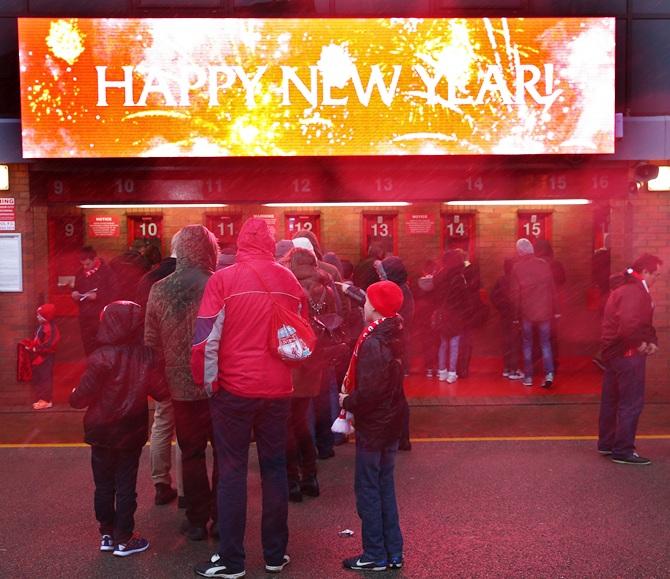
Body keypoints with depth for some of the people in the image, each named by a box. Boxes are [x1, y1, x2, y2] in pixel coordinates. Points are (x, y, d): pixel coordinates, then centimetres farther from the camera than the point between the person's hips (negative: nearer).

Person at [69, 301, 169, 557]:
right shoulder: (146, 356, -11)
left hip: (102, 433, -1)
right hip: (132, 433, 1)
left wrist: (74, 396, 5)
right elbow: (161, 392, -6)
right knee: (126, 486, 9)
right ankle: (123, 539, 15)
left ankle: (107, 534, 25)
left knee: (104, 485, 14)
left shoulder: (101, 358, -17)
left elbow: (82, 397, -17)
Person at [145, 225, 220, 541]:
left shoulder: (159, 290, -3)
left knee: (191, 453, 14)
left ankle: (196, 520, 22)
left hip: (181, 386, 2)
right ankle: (220, 518, 20)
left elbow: (151, 342, 3)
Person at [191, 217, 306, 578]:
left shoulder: (223, 280, -8)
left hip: (234, 388, -3)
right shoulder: (289, 280, 3)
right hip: (278, 389, 3)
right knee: (275, 468, 13)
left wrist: (207, 381, 1)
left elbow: (207, 338, -11)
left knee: (232, 472, 7)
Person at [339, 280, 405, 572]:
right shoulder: (392, 335, 6)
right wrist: (351, 388, 4)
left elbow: (369, 392, -27)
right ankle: (393, 553, 25)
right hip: (391, 420, 9)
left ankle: (375, 555, 14)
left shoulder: (373, 342, -22)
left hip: (373, 425, -9)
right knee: (384, 486, 17)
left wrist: (347, 401, -10)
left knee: (368, 488, 4)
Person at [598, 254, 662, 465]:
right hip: (627, 354, -11)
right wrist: (640, 344, -18)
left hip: (614, 351, 11)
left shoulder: (626, 287, 14)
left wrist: (651, 341, 2)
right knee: (631, 403, -1)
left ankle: (606, 443, 28)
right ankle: (623, 451, 6)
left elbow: (644, 321, 18)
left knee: (611, 400, 17)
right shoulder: (635, 292, -20)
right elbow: (629, 325, -35)